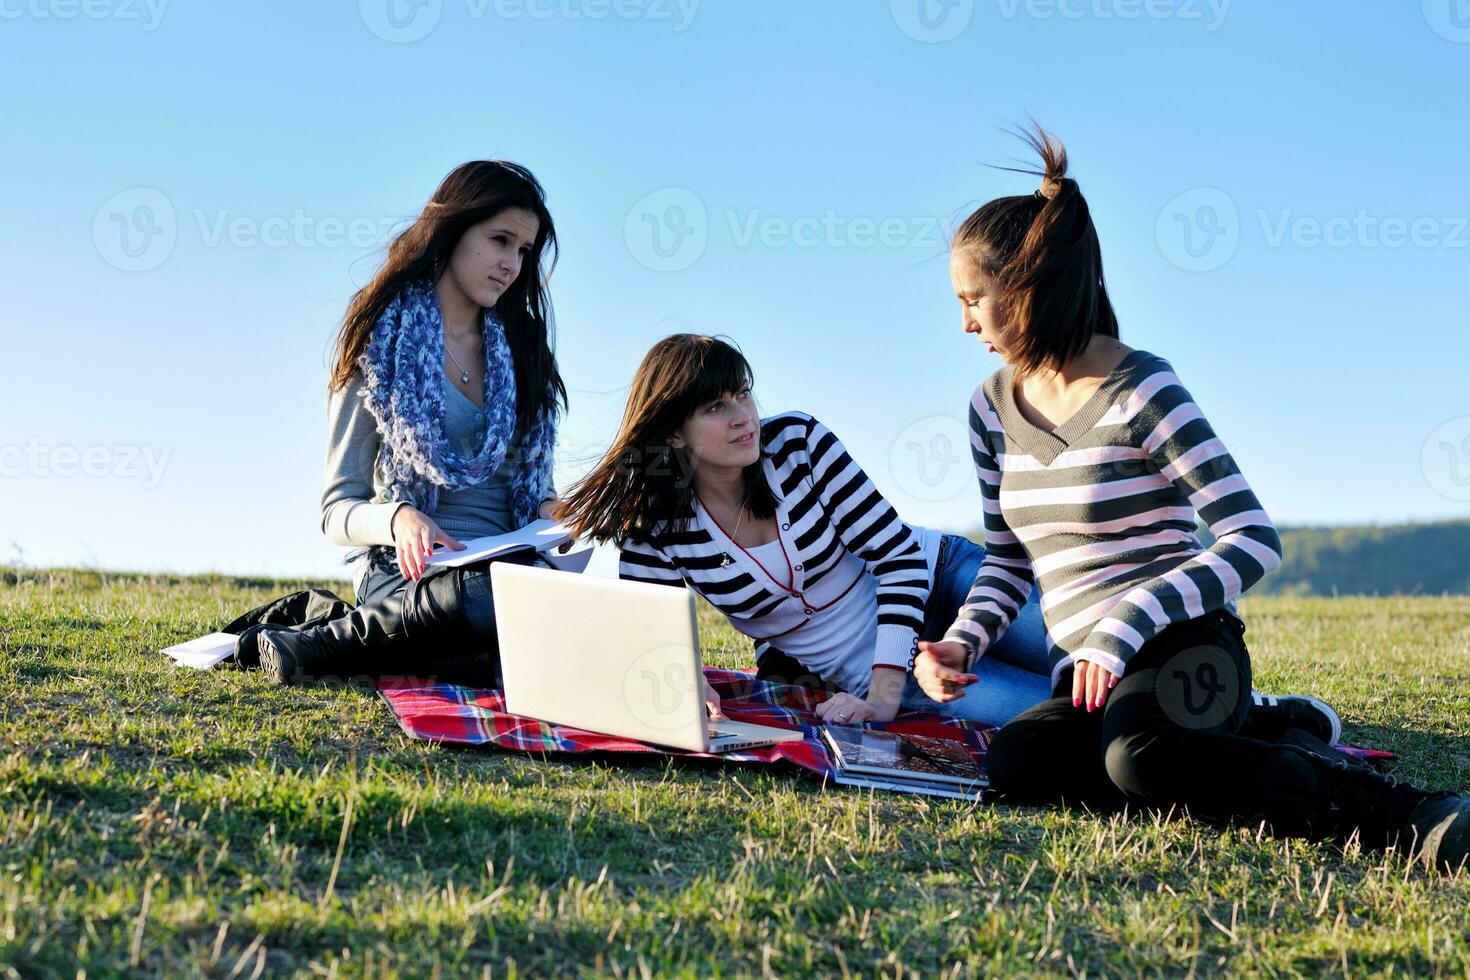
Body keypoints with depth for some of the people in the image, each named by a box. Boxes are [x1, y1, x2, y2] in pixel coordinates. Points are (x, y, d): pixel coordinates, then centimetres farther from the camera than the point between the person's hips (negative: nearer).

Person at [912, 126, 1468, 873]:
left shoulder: (1140, 391, -9)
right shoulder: (993, 406, 12)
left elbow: (1254, 542, -15)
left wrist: (1123, 627, -24)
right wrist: (962, 643, 1)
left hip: (1181, 650, -6)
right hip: (1088, 671, 6)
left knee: (1139, 755, -40)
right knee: (1015, 763, -29)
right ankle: (1276, 761, -15)